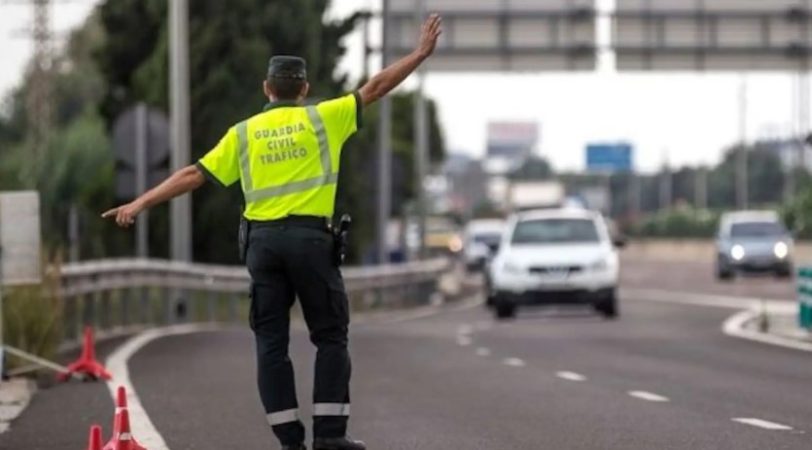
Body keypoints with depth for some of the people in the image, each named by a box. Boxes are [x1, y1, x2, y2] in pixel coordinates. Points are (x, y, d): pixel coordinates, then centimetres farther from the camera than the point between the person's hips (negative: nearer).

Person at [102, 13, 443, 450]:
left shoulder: (243, 132, 10)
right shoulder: (322, 118, 5)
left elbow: (193, 174, 6)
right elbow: (374, 88, 6)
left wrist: (140, 203, 9)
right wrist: (421, 52, 14)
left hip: (262, 240, 2)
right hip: (310, 237, -2)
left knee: (271, 343, 6)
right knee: (330, 337, 7)